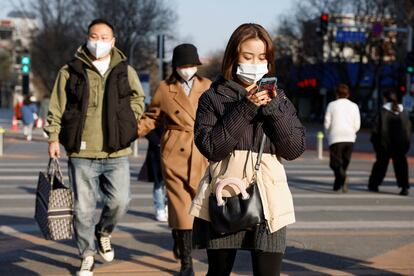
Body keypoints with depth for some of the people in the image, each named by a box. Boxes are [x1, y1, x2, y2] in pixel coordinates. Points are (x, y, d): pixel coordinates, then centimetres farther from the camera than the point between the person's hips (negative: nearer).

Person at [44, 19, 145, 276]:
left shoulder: (125, 71, 8)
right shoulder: (70, 71, 4)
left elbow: (138, 99, 19)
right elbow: (56, 108, 6)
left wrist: (126, 122, 3)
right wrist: (54, 138, -2)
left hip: (116, 153, 1)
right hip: (81, 153, -1)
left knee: (119, 201, -7)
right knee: (84, 208, 3)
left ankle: (104, 231, 25)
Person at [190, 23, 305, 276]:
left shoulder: (278, 99, 12)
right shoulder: (213, 98, 4)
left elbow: (295, 149, 2)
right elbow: (211, 147, -10)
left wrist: (273, 108, -8)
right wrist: (245, 109, -13)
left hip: (267, 197, 2)